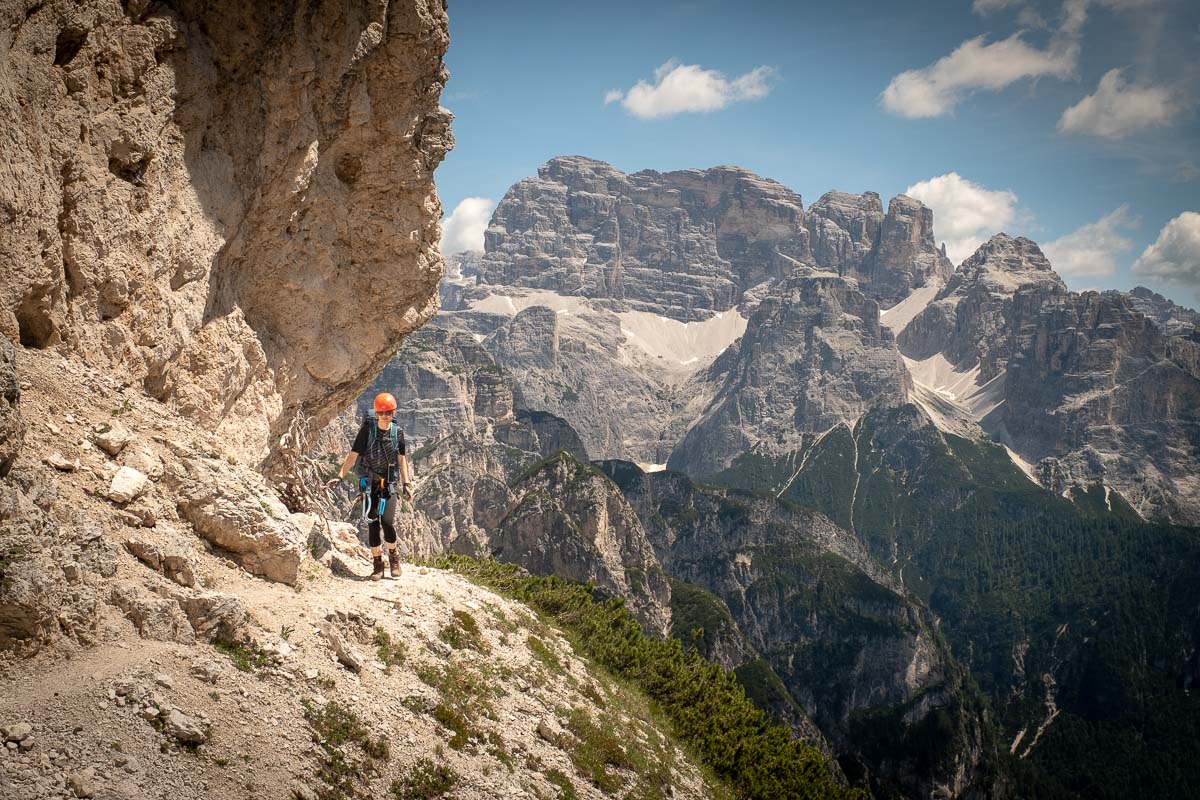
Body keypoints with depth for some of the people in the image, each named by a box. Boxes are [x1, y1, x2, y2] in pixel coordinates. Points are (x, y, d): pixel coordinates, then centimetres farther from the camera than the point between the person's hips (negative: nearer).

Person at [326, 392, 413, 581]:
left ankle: (393, 555, 12)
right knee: (372, 523, -3)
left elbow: (401, 459, 8)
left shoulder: (397, 432, 1)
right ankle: (377, 563, 11)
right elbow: (353, 454, -5)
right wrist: (340, 476, -12)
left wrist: (406, 484, 4)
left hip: (389, 483, 1)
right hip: (369, 482, -1)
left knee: (387, 520, -14)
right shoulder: (367, 429, -7)